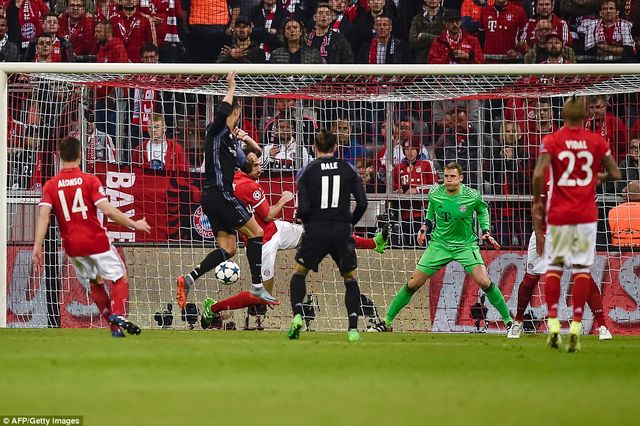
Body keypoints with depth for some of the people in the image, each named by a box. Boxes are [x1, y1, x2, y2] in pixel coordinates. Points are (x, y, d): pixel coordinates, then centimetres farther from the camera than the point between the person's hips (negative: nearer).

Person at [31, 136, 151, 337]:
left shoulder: (51, 185, 0)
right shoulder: (90, 180, -9)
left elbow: (43, 216, -11)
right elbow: (107, 210, -17)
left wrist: (37, 247, -12)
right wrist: (135, 224, -7)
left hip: (71, 245, 4)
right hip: (96, 241, -4)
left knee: (95, 282, 22)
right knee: (120, 279, 7)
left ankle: (114, 327, 17)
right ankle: (118, 314, -19)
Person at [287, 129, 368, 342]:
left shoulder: (306, 171, -1)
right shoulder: (348, 169, 3)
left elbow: (303, 208, -7)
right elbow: (362, 203, -1)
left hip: (315, 232, -1)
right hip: (342, 232, 1)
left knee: (298, 273, 20)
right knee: (351, 278, 17)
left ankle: (297, 315, -2)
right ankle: (353, 329, 4)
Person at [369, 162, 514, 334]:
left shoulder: (472, 196, -14)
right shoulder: (435, 194, -9)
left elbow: (482, 211, 8)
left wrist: (486, 231, -4)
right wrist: (426, 226, 2)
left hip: (466, 245, -2)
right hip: (439, 244, 2)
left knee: (484, 282, -19)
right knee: (413, 284, -2)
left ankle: (508, 320, -5)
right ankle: (387, 322, 11)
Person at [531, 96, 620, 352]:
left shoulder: (551, 141, -4)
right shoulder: (596, 141, 0)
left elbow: (538, 174, -16)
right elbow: (615, 174, 1)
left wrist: (537, 201, -1)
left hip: (558, 215, 0)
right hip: (586, 214, 0)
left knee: (554, 266, 11)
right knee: (582, 268, 3)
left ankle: (553, 324, 3)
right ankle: (576, 326, -4)